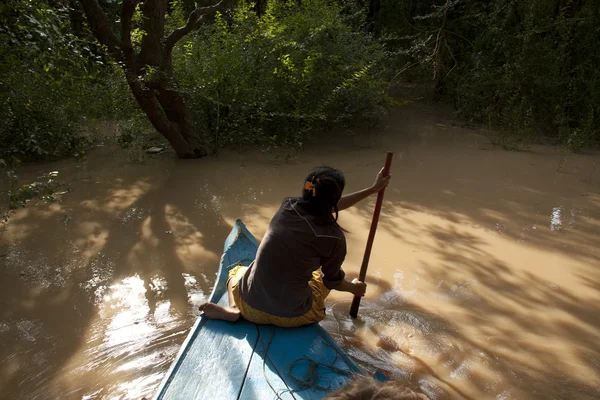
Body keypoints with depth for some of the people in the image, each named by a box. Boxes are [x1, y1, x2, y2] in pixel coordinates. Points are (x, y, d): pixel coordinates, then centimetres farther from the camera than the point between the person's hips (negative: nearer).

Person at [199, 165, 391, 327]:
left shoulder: (288, 206, -4)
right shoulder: (334, 238, -16)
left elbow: (326, 206, 14)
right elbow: (334, 281, 2)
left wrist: (372, 189, 23)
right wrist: (353, 288, 26)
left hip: (251, 305, 2)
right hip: (292, 316, -2)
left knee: (237, 271, 36)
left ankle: (233, 309, 6)